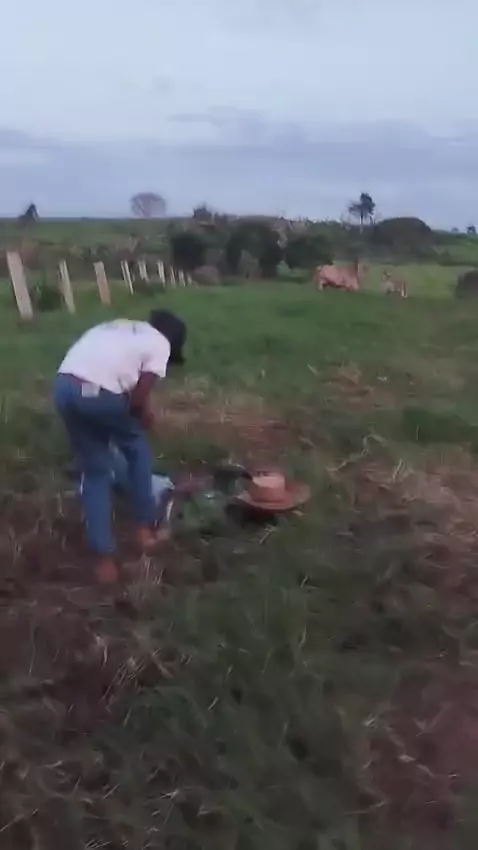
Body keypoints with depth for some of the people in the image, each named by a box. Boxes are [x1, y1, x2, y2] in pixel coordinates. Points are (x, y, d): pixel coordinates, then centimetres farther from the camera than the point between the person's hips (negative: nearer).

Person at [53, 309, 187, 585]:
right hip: (100, 393, -6)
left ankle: (105, 558, 17)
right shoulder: (160, 344, 11)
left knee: (95, 470, 17)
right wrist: (146, 417, 20)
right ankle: (145, 528, 30)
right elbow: (139, 396, 1)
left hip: (64, 386, 6)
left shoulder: (117, 328, 30)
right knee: (138, 450, 23)